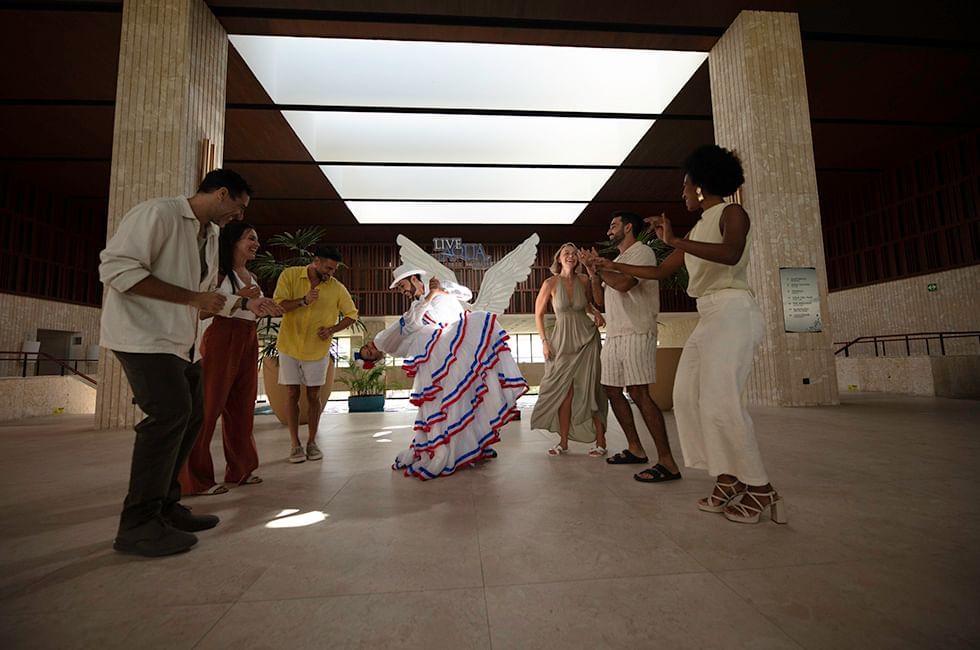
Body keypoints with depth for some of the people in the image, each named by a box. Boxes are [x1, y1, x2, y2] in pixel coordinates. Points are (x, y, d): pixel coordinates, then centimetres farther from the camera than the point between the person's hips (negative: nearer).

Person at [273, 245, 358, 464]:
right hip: (290, 346, 0)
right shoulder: (290, 275, -7)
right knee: (292, 395, 4)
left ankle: (312, 442, 20)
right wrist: (303, 300, -28)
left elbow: (352, 314, 2)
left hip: (318, 349, 0)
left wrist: (332, 329, -12)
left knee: (313, 396, 6)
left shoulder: (337, 288, -6)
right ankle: (295, 444, 15)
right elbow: (277, 305, -14)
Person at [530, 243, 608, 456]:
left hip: (587, 338, 1)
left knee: (590, 390, 0)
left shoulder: (584, 281, 1)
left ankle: (600, 441, 9)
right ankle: (563, 442, 15)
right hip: (563, 340, -1)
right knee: (565, 392, 4)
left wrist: (596, 312, -2)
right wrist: (544, 341, -5)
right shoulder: (551, 283, -5)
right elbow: (538, 313, 1)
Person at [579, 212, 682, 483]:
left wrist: (599, 267, -6)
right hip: (614, 335, 9)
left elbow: (623, 283, -20)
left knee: (638, 393, -15)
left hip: (636, 333, -9)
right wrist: (594, 274, 6)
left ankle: (667, 462, -10)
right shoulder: (617, 261, 24)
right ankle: (635, 449, 21)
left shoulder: (642, 252, -2)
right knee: (612, 390, 9)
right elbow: (601, 300, 19)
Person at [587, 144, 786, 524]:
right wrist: (614, 266, 28)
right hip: (709, 318, 8)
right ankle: (728, 478, 8)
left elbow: (731, 254, -23)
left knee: (720, 400, -14)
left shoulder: (731, 213, 0)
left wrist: (674, 241, -22)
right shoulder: (697, 230, 22)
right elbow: (661, 271, 26)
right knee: (688, 396, 0)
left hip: (732, 311, -8)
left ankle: (760, 490, 1)